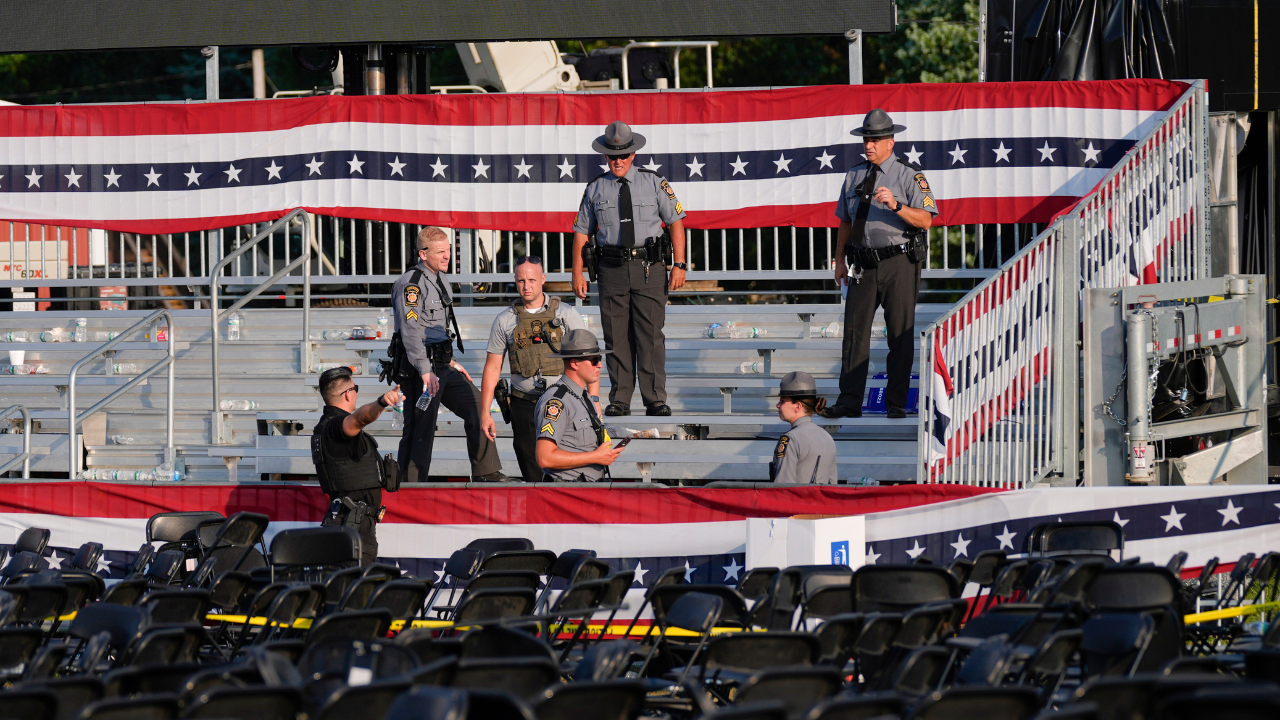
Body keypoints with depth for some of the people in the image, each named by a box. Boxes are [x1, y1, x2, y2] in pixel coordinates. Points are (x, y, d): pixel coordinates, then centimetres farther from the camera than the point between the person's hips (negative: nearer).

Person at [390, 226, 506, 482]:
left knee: (477, 406, 10)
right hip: (420, 368, -9)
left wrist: (450, 362, 25)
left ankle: (485, 473, 17)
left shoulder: (438, 279, 16)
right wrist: (425, 371, -28)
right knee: (420, 431, -7)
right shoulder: (410, 284, -14)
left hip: (441, 367, 9)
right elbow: (411, 330, -23)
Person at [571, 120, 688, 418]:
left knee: (650, 335, -7)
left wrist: (679, 265, -2)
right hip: (612, 270, 1)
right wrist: (577, 273, 4)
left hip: (648, 269, -1)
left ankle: (656, 400, -4)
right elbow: (581, 232, 12)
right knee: (616, 337, 1)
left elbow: (676, 222, 7)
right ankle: (620, 400, 6)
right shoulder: (595, 189, 9)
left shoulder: (654, 183, 6)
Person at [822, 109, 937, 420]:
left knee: (900, 333, -1)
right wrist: (840, 261, 15)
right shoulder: (854, 176, 14)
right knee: (855, 331, -1)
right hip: (864, 264, 4)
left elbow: (925, 219, -9)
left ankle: (897, 403, 4)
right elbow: (845, 222, 20)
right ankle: (849, 402, 0)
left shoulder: (908, 175, -1)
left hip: (898, 264, -4)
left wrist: (895, 205, -23)